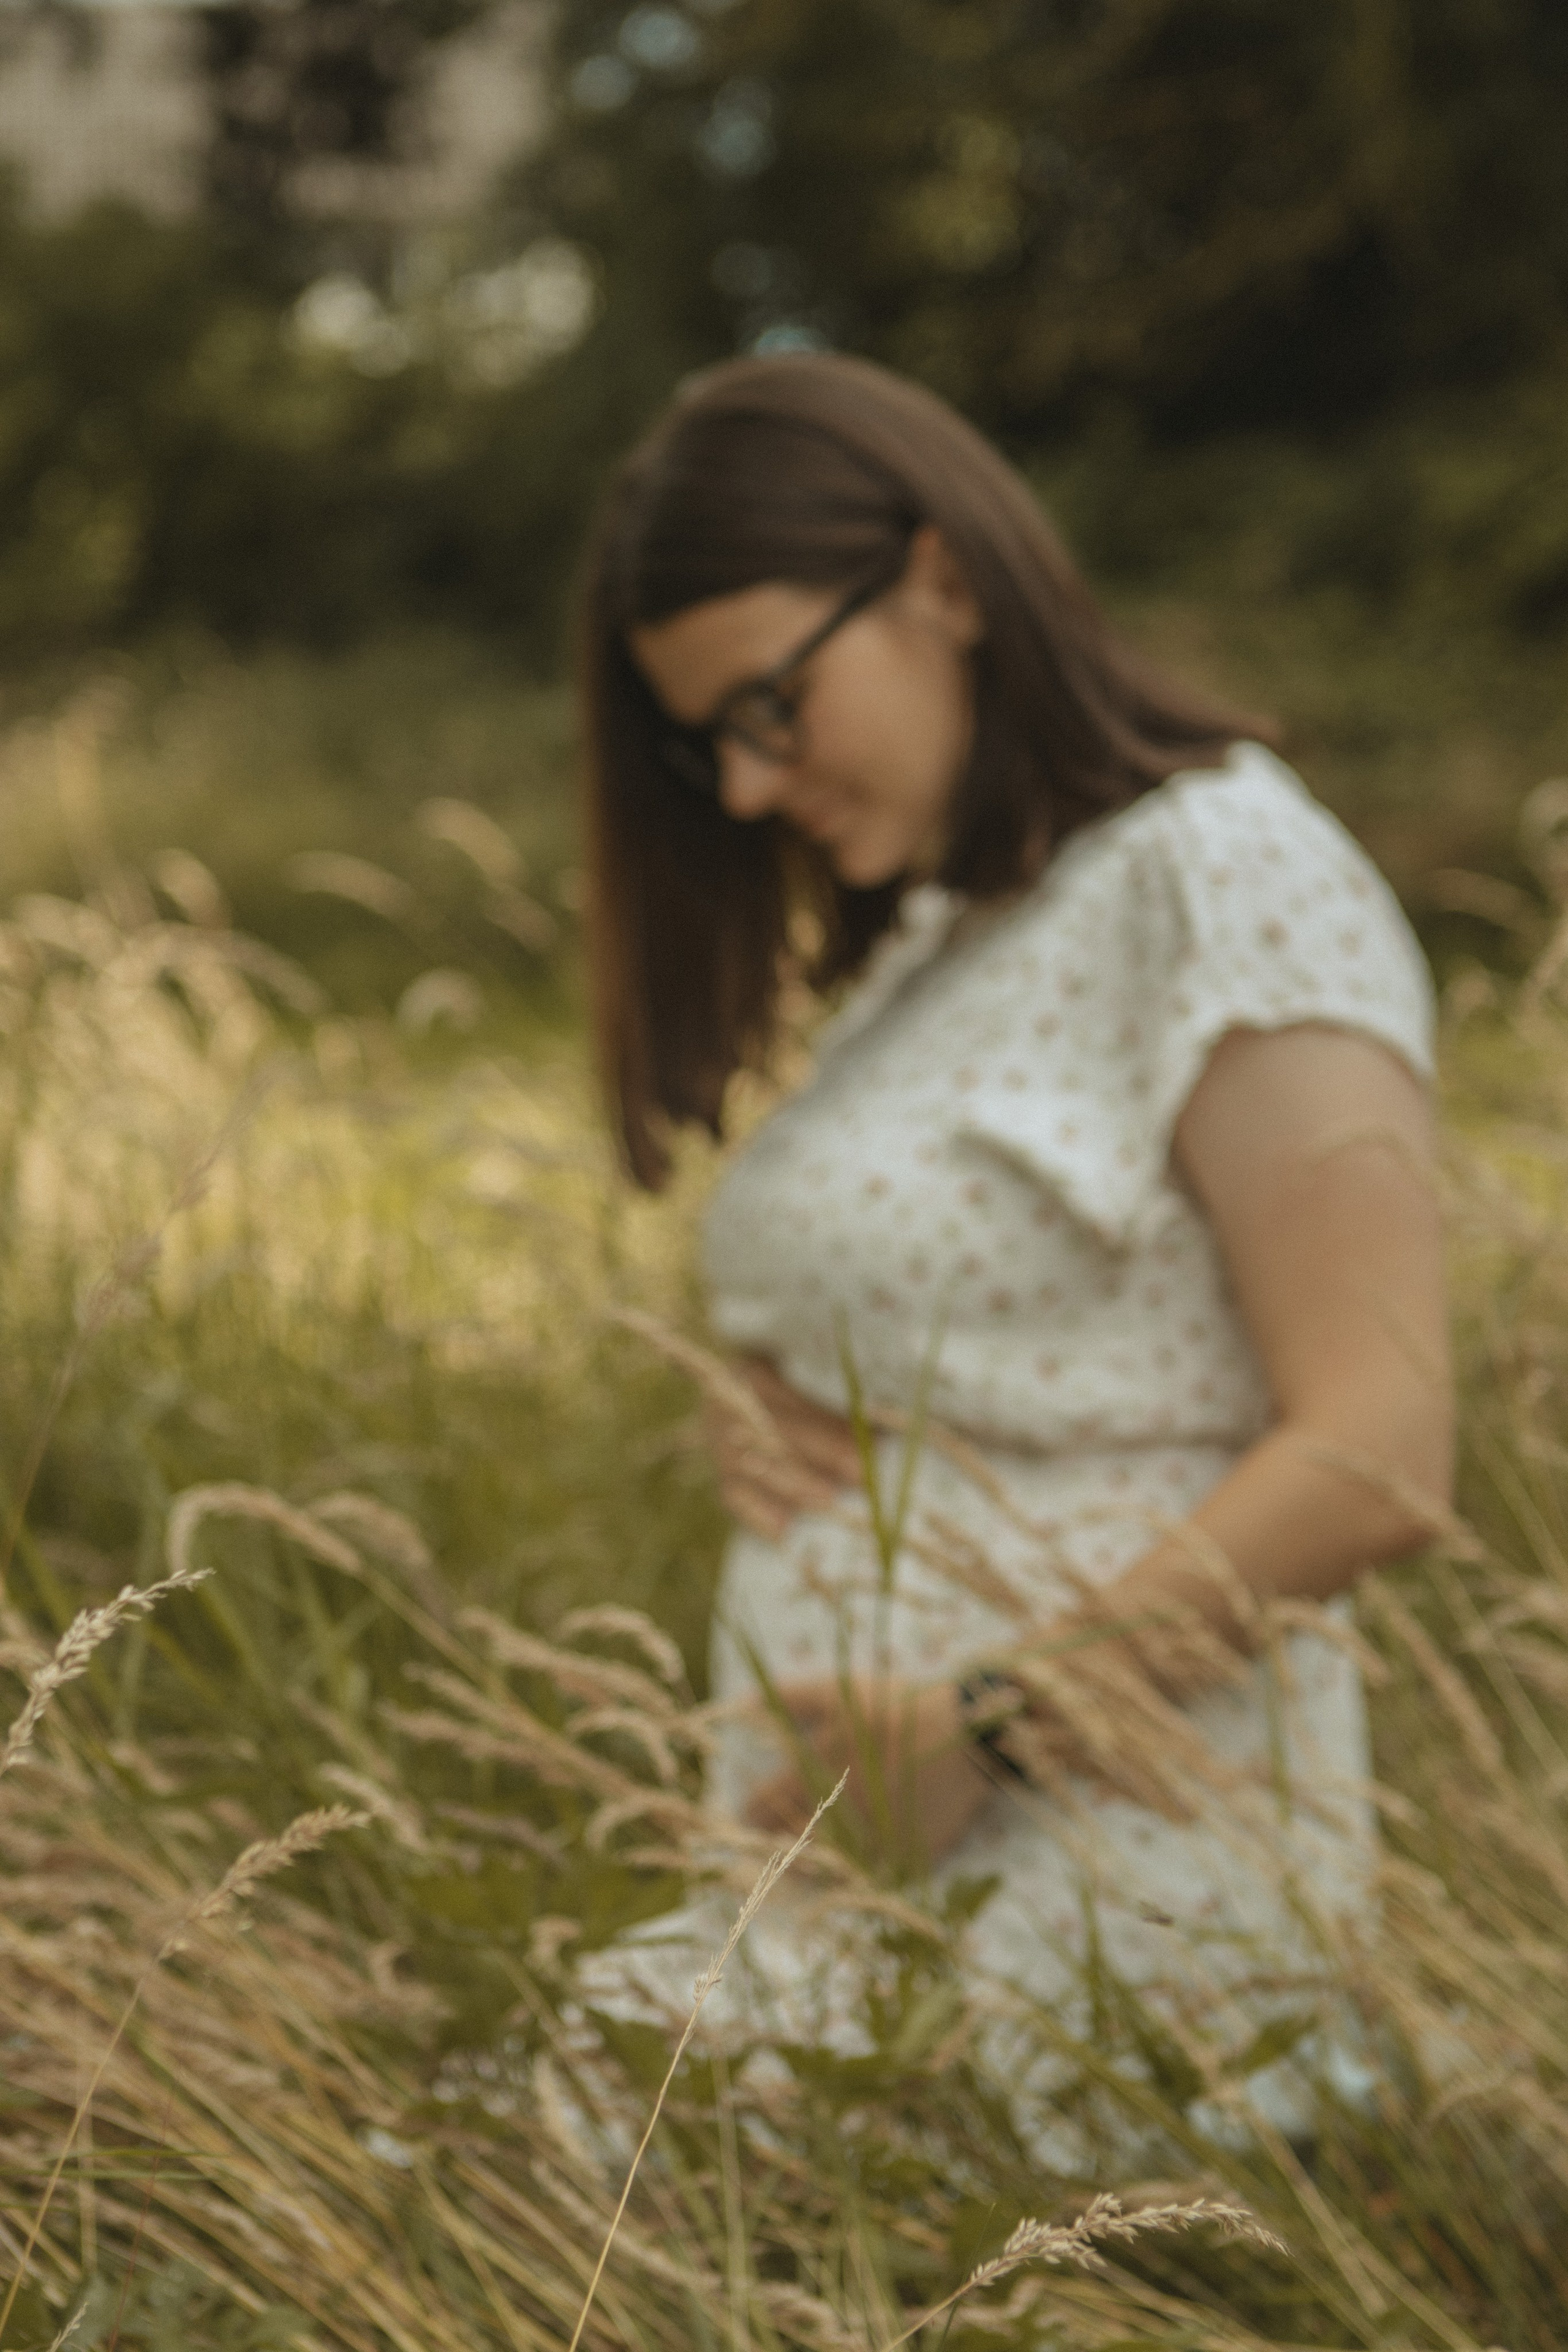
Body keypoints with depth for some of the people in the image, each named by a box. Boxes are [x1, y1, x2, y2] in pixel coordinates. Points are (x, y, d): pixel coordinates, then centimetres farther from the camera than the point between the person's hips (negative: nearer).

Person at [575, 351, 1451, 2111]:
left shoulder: (1227, 874, -9)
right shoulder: (927, 939, 16)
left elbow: (1372, 1466, -17)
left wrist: (984, 1723, -18)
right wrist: (769, 1431, 5)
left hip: (1094, 1894, -8)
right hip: (839, 1854, 8)